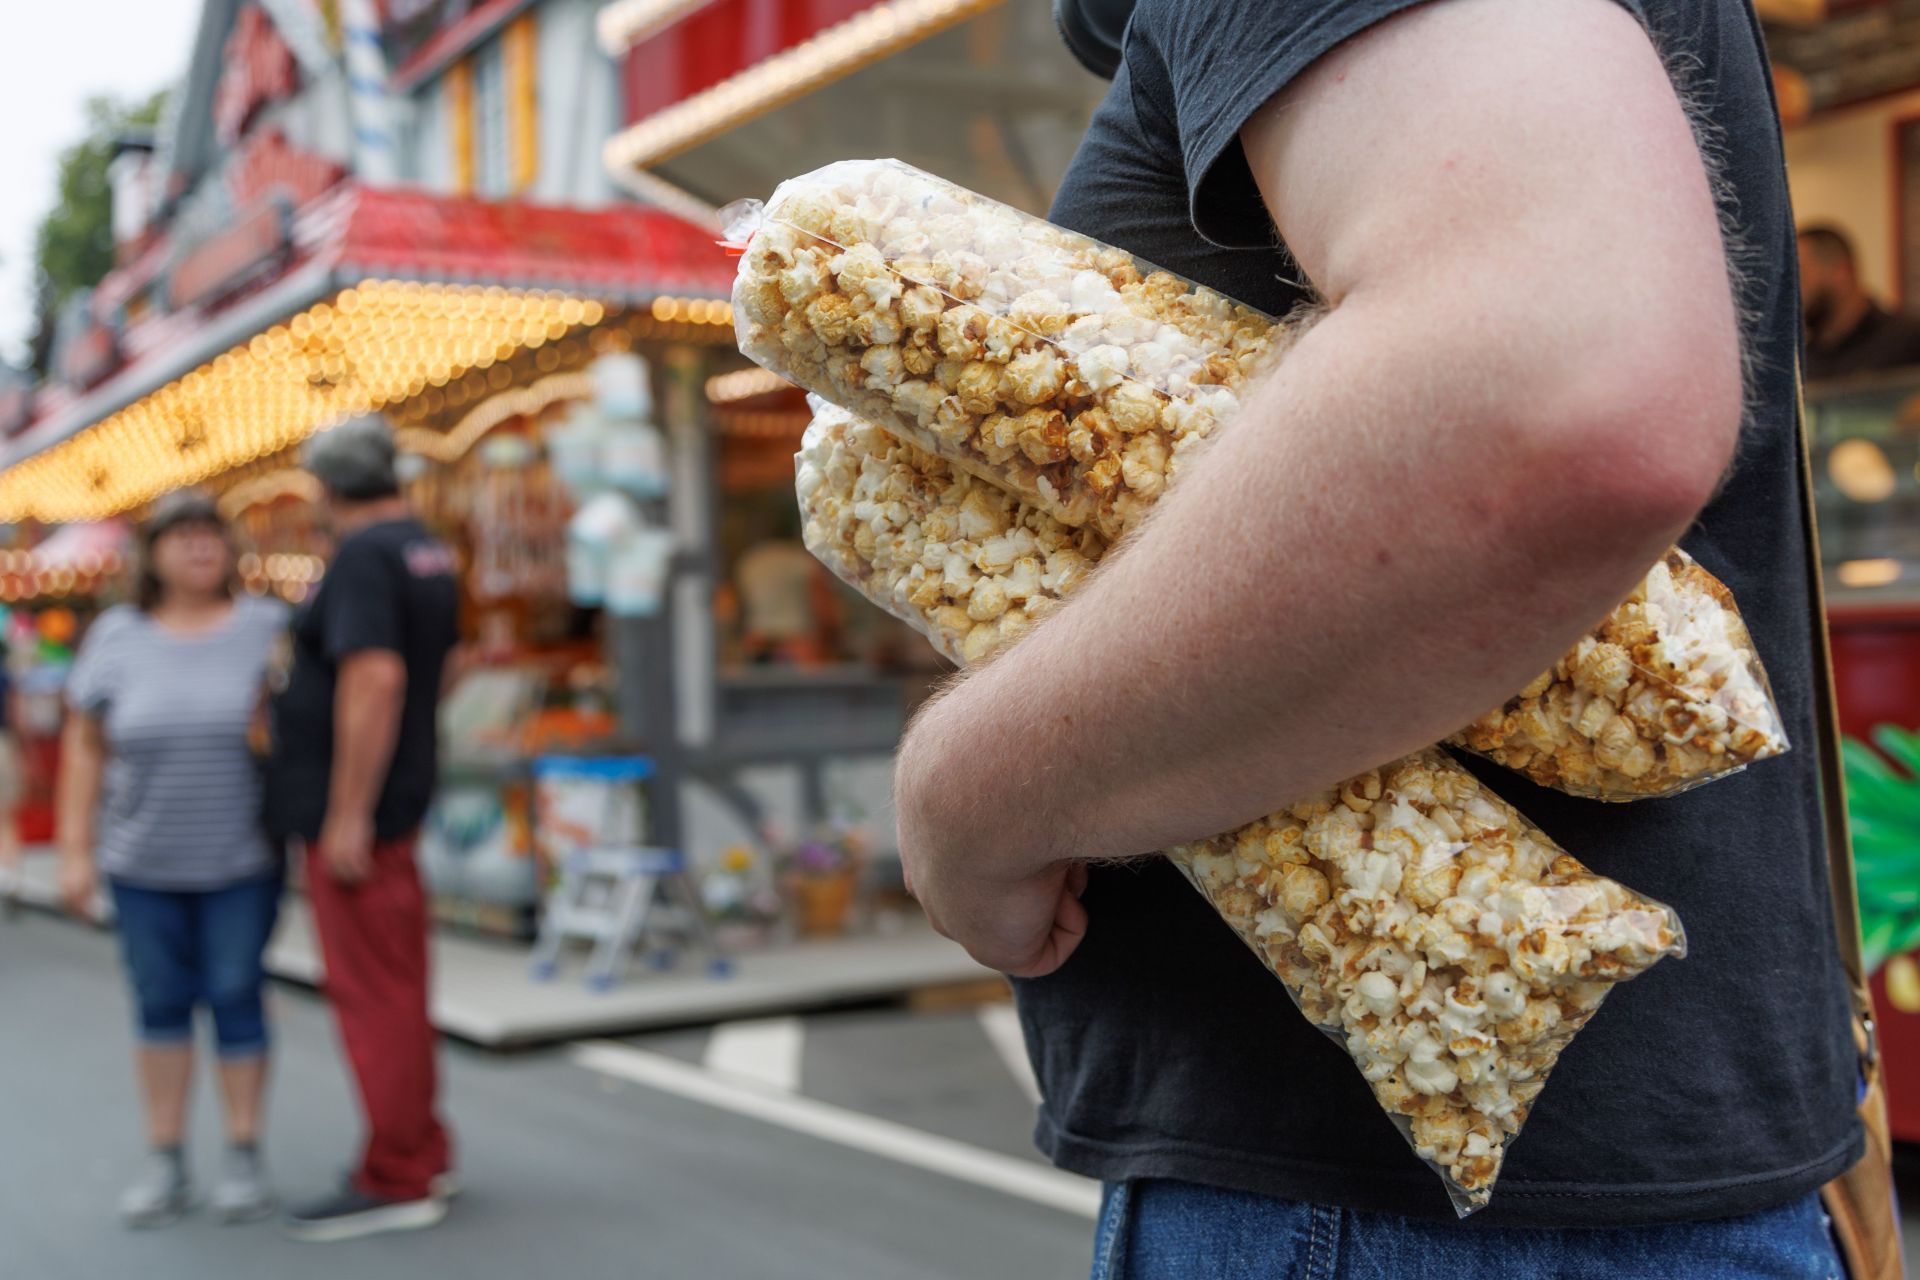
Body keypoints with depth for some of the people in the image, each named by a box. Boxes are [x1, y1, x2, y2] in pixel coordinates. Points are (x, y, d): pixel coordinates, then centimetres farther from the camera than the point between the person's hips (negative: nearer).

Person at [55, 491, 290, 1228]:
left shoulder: (267, 628, -2)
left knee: (236, 998, 2)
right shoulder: (118, 637, 1)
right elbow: (84, 747, 4)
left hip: (241, 862, -1)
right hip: (143, 863, 1)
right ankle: (165, 1163, 18)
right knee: (161, 1003, 8)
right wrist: (76, 850, 1)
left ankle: (243, 1157, 14)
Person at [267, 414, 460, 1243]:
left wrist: (349, 814, -24)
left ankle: (397, 1181, 4)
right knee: (396, 987, 17)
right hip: (398, 801, 10)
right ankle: (424, 1155, 27)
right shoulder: (428, 553, 13)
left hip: (352, 809, -10)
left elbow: (374, 679, -26)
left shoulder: (365, 557, -16)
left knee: (371, 992, -3)